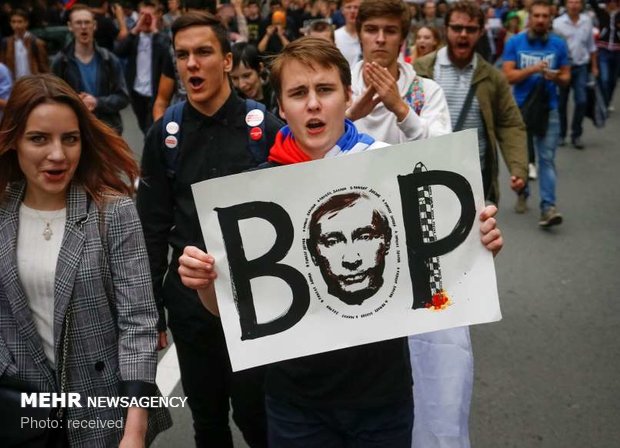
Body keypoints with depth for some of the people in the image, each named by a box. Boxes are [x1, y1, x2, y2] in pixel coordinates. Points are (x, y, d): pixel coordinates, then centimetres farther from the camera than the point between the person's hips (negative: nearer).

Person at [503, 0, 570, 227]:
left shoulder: (559, 44, 1)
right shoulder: (514, 42, -3)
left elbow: (566, 77, 6)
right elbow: (508, 76, -9)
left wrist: (557, 78, -17)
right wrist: (532, 69, -22)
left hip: (548, 109, 0)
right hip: (520, 108, 0)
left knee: (547, 158, -8)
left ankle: (548, 207, -11)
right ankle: (522, 192, 38)